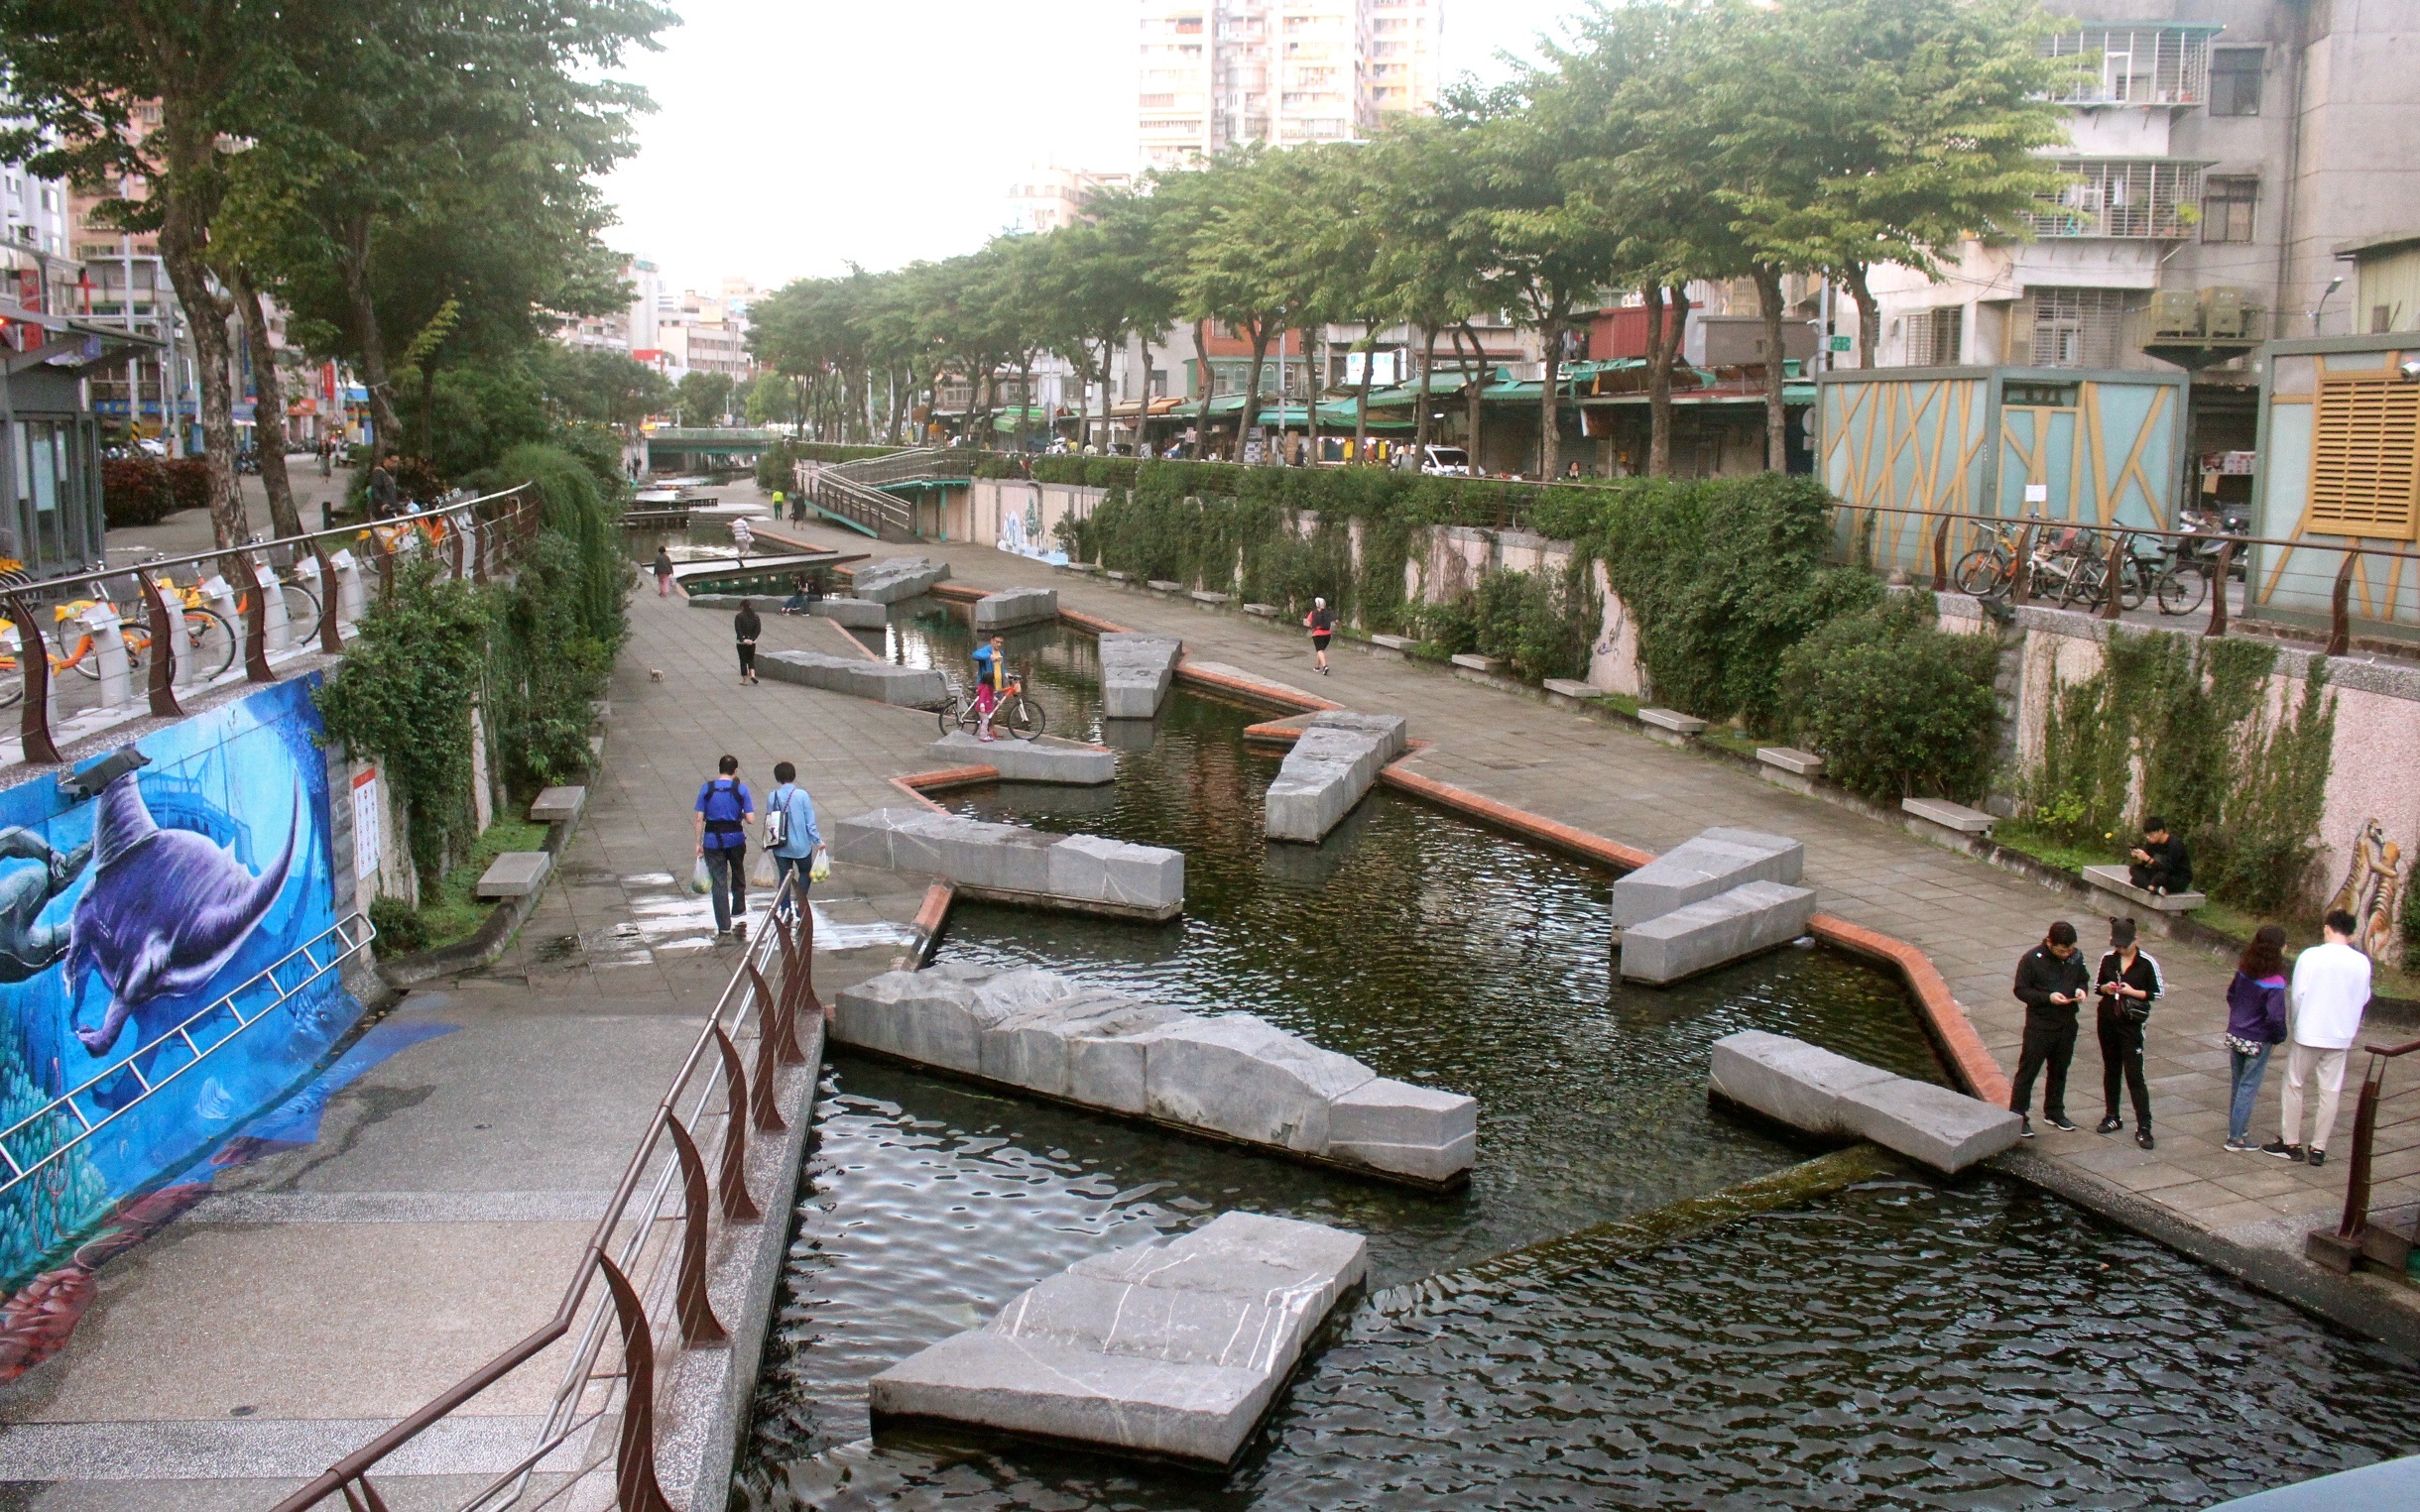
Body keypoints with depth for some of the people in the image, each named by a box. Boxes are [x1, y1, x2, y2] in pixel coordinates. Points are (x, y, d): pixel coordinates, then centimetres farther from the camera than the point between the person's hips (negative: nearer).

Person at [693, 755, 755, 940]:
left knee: (718, 883, 4)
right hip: (735, 840, 0)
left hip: (712, 841, 0)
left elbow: (700, 818, -4)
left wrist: (698, 843, 4)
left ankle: (724, 927, 4)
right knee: (738, 878, 23)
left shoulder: (707, 789, -3)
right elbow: (750, 819, -9)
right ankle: (739, 916, 28)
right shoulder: (741, 789, -5)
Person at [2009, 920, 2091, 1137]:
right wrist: (2048, 997, -25)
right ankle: (2017, 1117, 5)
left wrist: (2081, 989, -8)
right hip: (2039, 1024, -5)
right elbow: (2021, 990, -12)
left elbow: (2084, 978, 15)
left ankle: (2055, 1113, 33)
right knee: (2028, 1070, -1)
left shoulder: (2075, 957, 0)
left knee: (2059, 1070, 18)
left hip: (2067, 1024, 5)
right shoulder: (2032, 959, -15)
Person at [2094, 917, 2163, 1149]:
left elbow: (2158, 993, -4)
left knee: (2134, 1075, -5)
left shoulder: (2147, 962, -10)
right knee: (2110, 1070, 14)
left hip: (2132, 1024, -4)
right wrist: (2105, 988, -10)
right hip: (2107, 1020, 4)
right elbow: (2097, 985, 12)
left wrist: (2133, 992, -18)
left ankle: (2143, 1127, -1)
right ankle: (2112, 1117, 27)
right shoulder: (2107, 959, 2)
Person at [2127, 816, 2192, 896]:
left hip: (2181, 880, -8)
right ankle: (2155, 888, -30)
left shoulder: (2175, 844, -21)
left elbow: (2168, 869, -28)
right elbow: (2141, 864, 1)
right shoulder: (2151, 843, -1)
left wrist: (2148, 859, -36)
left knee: (2162, 875, -41)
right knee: (2134, 869, -11)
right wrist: (2136, 856, -22)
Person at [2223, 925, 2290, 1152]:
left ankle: (2236, 1129, 31)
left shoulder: (2244, 970, -3)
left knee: (2237, 1084, 18)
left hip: (2234, 1035, 6)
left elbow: (2230, 995, 11)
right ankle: (2236, 1137, 10)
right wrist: (2279, 1037, -8)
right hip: (2257, 1041, -6)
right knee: (2248, 1087, 4)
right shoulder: (2275, 982, -23)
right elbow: (2275, 1016, -26)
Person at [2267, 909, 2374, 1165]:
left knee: (2294, 1086, 10)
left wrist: (2297, 1023, 5)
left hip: (2308, 1032, -3)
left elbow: (2298, 994, -11)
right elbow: (2363, 1000, 4)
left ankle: (2290, 1143, 15)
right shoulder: (2362, 962, -4)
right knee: (2331, 1091, 10)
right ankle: (2318, 1147, 12)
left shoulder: (2310, 956, -12)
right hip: (2341, 1036, 3)